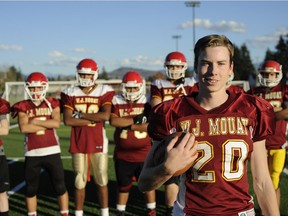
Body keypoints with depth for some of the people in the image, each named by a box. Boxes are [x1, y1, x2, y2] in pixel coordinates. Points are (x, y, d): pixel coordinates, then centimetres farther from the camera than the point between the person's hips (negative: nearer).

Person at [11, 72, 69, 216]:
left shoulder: (52, 104, 3)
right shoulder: (23, 107, 2)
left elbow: (56, 123, -14)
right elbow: (23, 128, -15)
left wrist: (36, 121, -12)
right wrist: (47, 125, -12)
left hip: (52, 151, 0)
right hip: (32, 154, 1)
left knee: (60, 186, 6)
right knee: (31, 188, 12)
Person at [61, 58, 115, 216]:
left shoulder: (104, 92, -2)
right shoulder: (70, 93, 2)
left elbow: (106, 115, -18)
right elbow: (67, 120, -9)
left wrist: (80, 115, -13)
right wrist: (94, 118, -12)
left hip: (98, 143, -1)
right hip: (78, 145, 1)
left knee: (102, 181, 7)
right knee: (79, 182, 8)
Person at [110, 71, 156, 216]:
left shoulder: (147, 103, -5)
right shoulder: (117, 102, -1)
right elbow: (113, 121, -18)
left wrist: (127, 125, -18)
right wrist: (136, 119, -21)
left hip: (144, 154, -1)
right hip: (122, 155, 1)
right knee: (123, 186, 15)